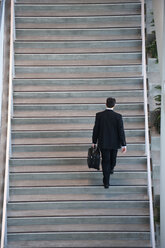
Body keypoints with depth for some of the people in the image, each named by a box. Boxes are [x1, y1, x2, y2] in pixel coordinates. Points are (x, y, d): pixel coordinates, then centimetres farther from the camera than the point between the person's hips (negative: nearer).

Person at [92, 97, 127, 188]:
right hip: (115, 142, 0)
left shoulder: (99, 115, -11)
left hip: (103, 143, 0)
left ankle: (106, 182, 4)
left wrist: (94, 142, 7)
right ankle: (111, 169, 53)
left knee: (105, 161, 6)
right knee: (113, 158, 26)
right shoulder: (118, 116, -14)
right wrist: (123, 145, -6)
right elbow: (121, 131, -13)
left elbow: (96, 129, -5)